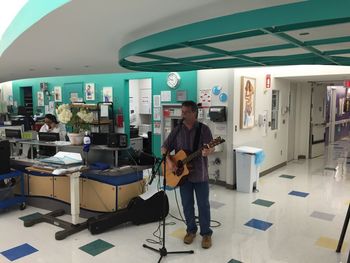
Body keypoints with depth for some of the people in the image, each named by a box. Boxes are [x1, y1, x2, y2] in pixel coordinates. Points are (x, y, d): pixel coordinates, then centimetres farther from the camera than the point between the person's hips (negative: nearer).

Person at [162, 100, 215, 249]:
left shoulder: (204, 129, -6)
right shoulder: (177, 130, 2)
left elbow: (211, 147, -15)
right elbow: (165, 148, 6)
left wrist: (207, 151, -38)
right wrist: (169, 161, -11)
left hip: (200, 174, -2)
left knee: (203, 204, 6)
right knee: (187, 204, 13)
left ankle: (206, 233, 23)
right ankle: (191, 230, 31)